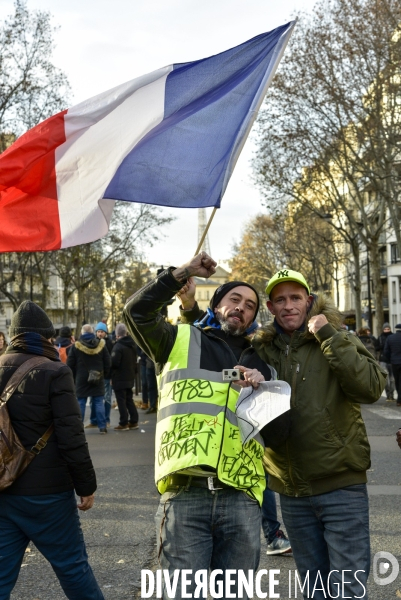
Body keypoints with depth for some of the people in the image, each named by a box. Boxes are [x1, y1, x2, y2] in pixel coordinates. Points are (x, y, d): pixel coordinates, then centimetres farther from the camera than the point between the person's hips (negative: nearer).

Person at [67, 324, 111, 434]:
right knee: (99, 402, 5)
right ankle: (102, 427, 6)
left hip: (81, 379, -2)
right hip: (98, 379, 2)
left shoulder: (76, 346, -5)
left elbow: (70, 365, -2)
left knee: (80, 403, 4)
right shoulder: (101, 345, 2)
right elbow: (107, 364, 5)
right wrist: (105, 375, 13)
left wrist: (73, 377, 9)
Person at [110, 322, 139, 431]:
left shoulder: (118, 346, -20)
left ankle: (123, 423, 0)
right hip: (130, 377, 8)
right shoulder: (131, 345, 9)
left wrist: (111, 375, -7)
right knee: (129, 400, 15)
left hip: (119, 378, -8)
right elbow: (134, 361, 17)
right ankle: (134, 421, 18)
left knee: (121, 401, -2)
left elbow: (114, 362, -24)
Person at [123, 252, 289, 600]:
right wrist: (183, 274, -5)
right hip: (185, 494, -3)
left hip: (240, 498, 3)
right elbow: (137, 312, -4)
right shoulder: (180, 340, 12)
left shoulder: (258, 364, 20)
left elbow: (275, 432, 13)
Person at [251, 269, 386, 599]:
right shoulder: (260, 348, 4)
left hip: (342, 485, -3)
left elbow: (371, 388, -19)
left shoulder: (338, 342, -5)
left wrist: (329, 336, -21)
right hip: (291, 490, 4)